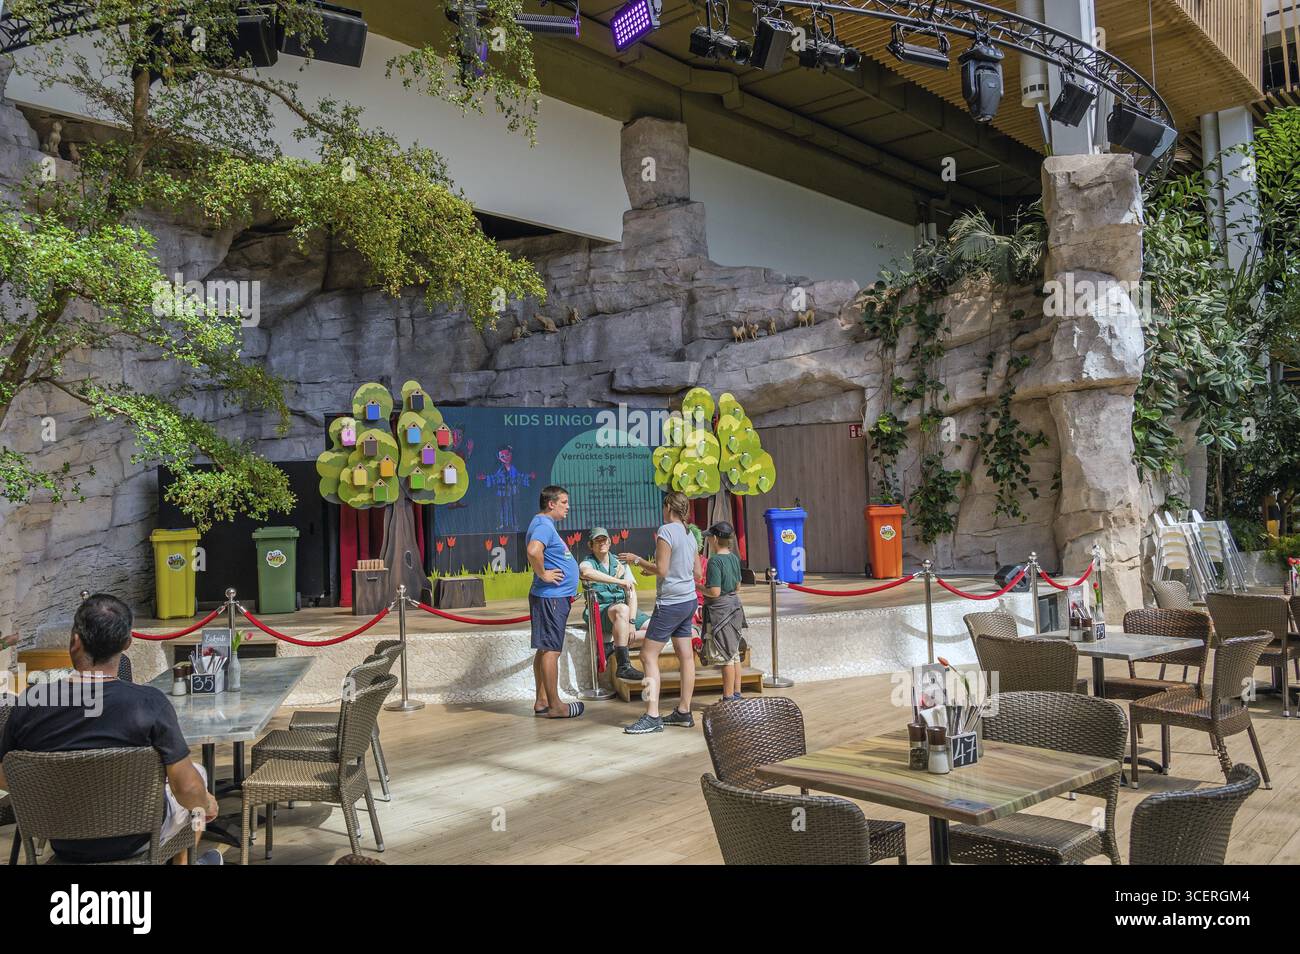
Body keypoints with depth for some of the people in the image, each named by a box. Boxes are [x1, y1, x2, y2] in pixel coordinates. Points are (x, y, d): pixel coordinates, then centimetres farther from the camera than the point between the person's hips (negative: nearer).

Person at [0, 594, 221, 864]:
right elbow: (187, 788, -22)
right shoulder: (149, 703, -28)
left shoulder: (29, 704, -18)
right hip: (134, 839, -3)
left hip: (64, 845, 3)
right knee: (198, 774, 26)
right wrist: (206, 803, 1)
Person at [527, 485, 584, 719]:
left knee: (545, 649, 13)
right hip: (551, 597, -11)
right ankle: (555, 706, 0)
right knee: (551, 650, -5)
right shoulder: (543, 525, -16)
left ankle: (541, 701, 20)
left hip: (555, 597, 11)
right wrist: (543, 574, -23)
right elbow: (533, 551, -36)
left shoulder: (546, 524, 17)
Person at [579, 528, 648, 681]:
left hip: (624, 610, 5)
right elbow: (586, 572, -30)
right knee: (622, 609, -38)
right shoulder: (587, 563, -1)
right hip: (598, 611, -5)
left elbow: (631, 594, 3)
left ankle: (615, 648, -10)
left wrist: (632, 622, -12)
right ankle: (624, 667, -37)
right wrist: (619, 581, -35)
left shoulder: (620, 564, 12)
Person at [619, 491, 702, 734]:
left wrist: (637, 560, -6)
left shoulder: (666, 531, -14)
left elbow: (661, 570, -18)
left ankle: (652, 716, -10)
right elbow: (697, 573, 15)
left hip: (670, 602, -9)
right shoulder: (689, 535, 11)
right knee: (685, 655, 10)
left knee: (649, 655, -6)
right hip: (689, 600, 9)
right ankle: (683, 712, 16)